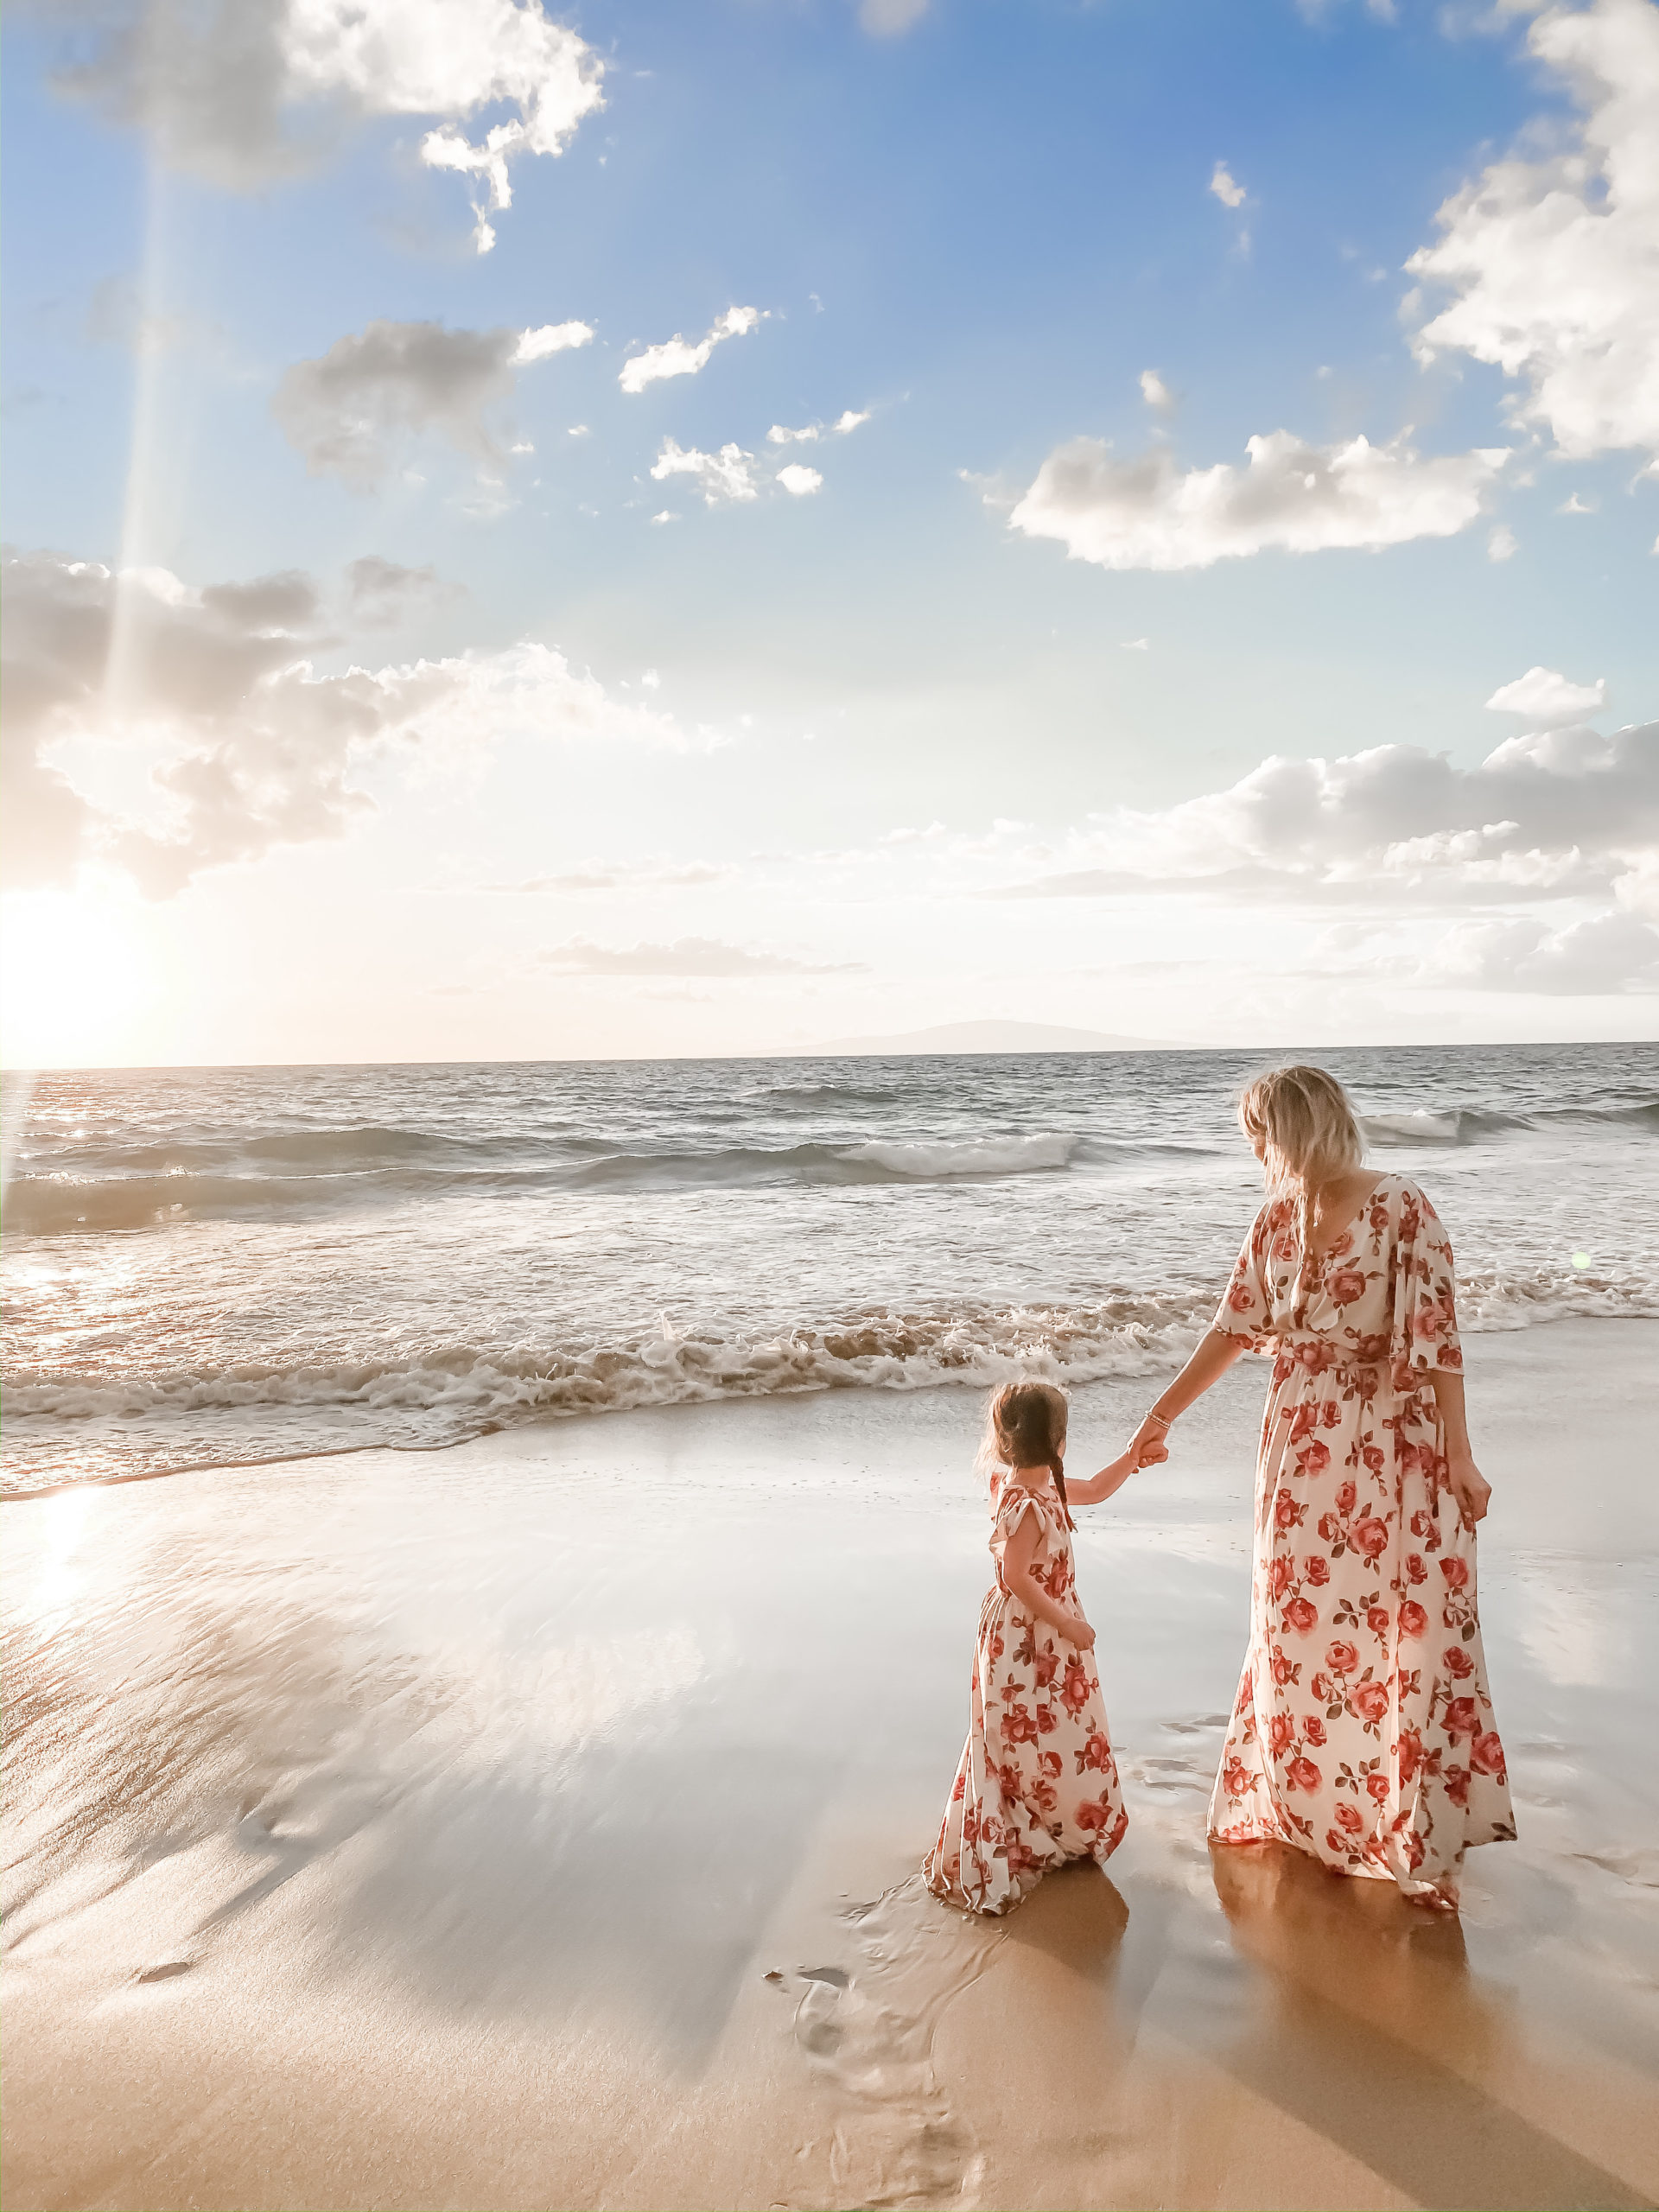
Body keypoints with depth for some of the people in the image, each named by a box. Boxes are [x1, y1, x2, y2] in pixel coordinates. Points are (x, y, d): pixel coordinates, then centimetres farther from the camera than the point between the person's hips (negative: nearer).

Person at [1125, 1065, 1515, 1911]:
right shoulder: (1277, 1217, 2)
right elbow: (1236, 1328, 9)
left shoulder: (1401, 1208, -14)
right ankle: (1309, 1805, 34)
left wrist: (1458, 1457, -16)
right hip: (1302, 1445, 5)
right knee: (1296, 1627, 14)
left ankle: (1422, 1840, 18)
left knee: (1408, 1636, 2)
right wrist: (1161, 1417, 13)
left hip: (1391, 1447, -5)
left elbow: (1436, 1335, -15)